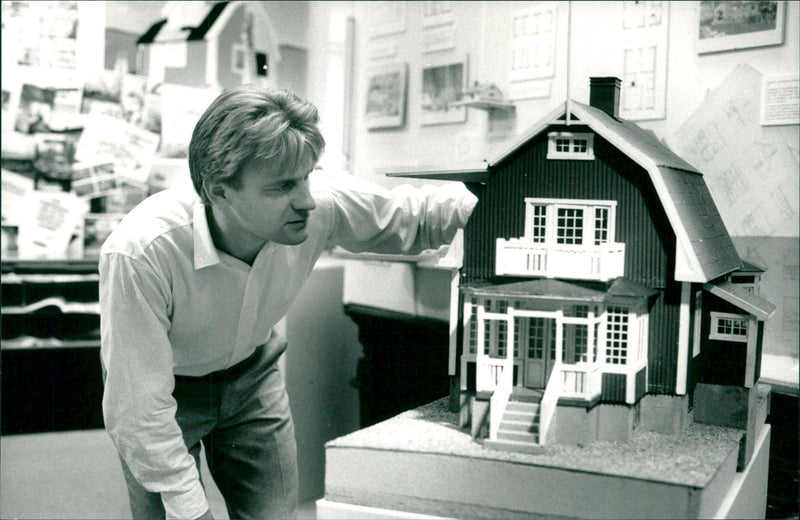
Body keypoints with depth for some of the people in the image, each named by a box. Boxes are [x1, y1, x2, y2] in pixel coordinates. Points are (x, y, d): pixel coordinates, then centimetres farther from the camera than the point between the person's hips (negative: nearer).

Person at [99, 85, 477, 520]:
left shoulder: (325, 202, -28)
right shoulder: (139, 255, -38)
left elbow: (416, 216, -9)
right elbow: (139, 408, -30)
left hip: (252, 374, 3)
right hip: (168, 387, -3)